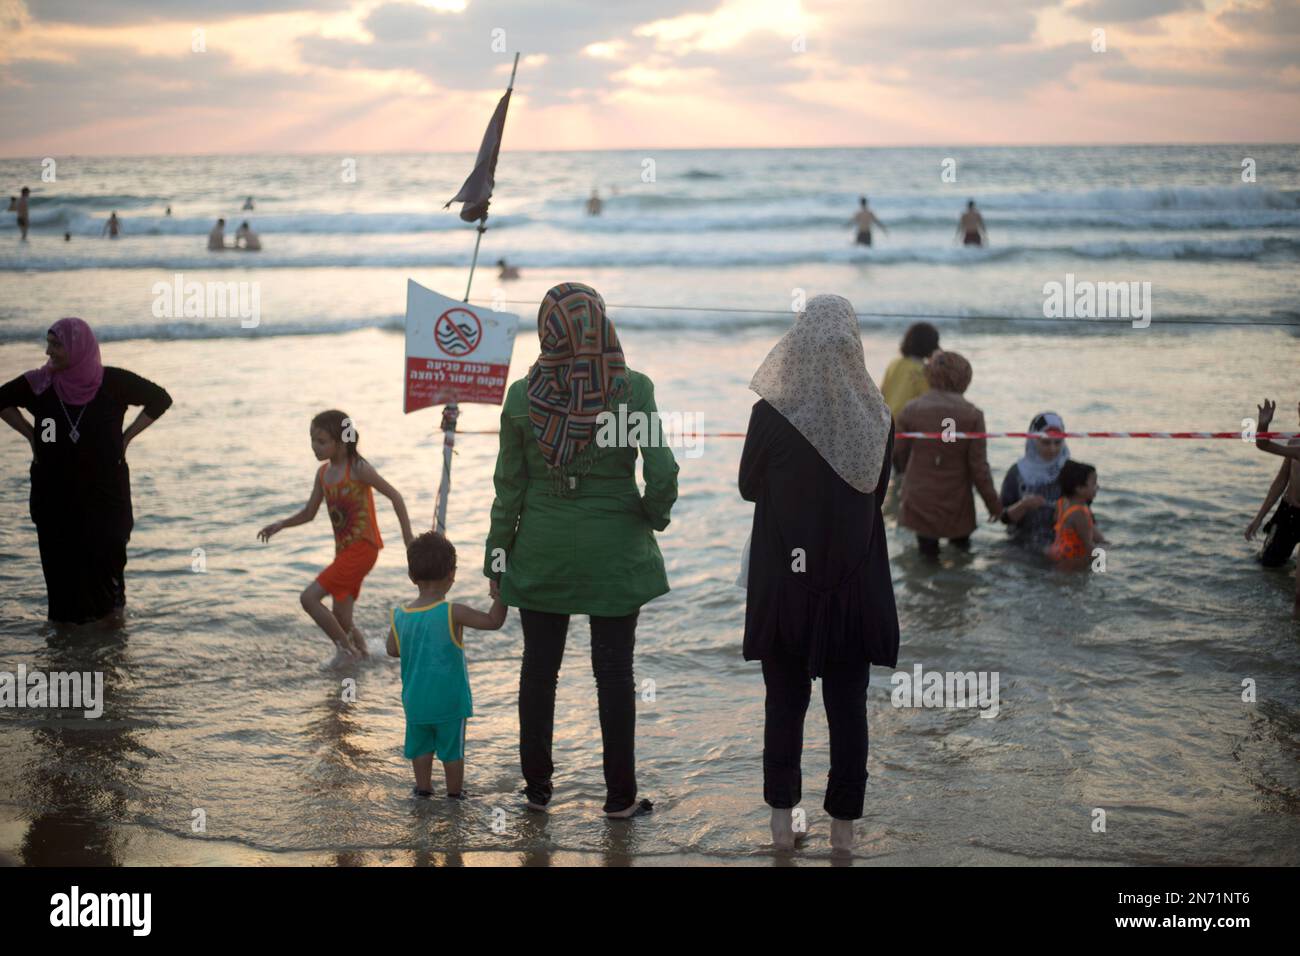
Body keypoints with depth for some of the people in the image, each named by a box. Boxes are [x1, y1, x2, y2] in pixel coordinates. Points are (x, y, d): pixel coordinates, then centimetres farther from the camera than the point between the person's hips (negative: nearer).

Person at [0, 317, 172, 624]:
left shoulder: (113, 382, -10)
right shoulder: (39, 384, -5)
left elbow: (160, 399, 3)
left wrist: (126, 436, -1)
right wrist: (31, 435, 5)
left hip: (105, 489, -1)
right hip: (54, 491, 2)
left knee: (107, 551, 0)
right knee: (61, 556, 3)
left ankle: (113, 605, 20)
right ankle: (70, 614, 17)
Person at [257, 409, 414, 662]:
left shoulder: (358, 469, -12)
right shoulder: (323, 473, 8)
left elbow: (394, 496, -9)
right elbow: (309, 513, 16)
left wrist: (409, 540, -11)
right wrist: (281, 525, -1)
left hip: (363, 548, -7)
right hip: (343, 551, 8)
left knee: (309, 597, -16)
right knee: (341, 621, 10)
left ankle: (347, 650, -4)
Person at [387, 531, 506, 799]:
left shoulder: (400, 615, -7)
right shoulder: (452, 613, -20)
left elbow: (393, 650, 5)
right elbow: (494, 622, -17)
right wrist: (501, 594, -5)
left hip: (415, 700, 3)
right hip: (450, 699, -3)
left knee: (421, 746, 20)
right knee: (453, 748, 13)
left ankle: (423, 788, 29)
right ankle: (455, 792, 24)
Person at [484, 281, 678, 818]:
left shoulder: (522, 396, -7)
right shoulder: (633, 389, -12)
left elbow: (509, 486, -2)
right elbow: (662, 476, -15)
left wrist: (498, 552, 8)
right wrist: (655, 516, 6)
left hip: (541, 549, 1)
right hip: (615, 550, -1)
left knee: (539, 666, 14)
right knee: (614, 670, 8)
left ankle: (537, 786, 24)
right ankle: (620, 795, 14)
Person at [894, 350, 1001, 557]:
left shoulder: (911, 410, -5)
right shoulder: (972, 416, -10)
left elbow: (899, 456, 3)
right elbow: (979, 467, -7)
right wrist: (993, 503, 5)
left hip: (918, 503, 1)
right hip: (956, 507, -1)